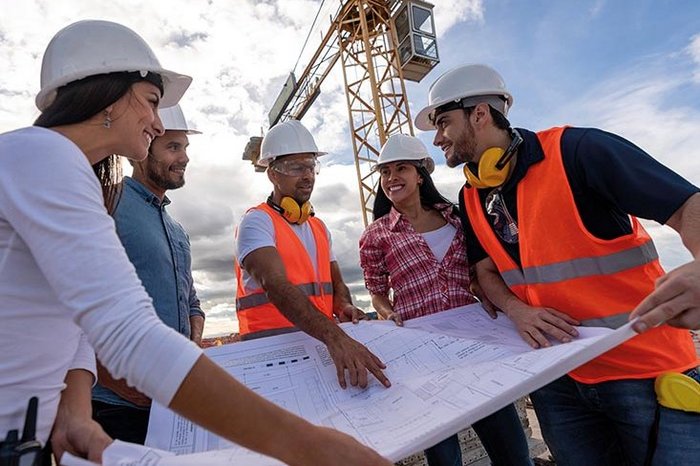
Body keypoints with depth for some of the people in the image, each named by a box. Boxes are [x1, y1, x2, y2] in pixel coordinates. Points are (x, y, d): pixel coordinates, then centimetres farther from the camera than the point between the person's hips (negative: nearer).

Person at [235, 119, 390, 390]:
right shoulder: (257, 222, -9)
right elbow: (276, 286, -23)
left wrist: (344, 307, -7)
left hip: (321, 342, 5)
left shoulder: (319, 227, 13)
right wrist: (336, 338, -34)